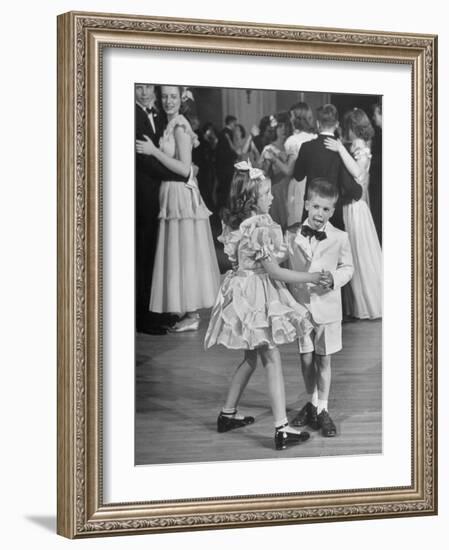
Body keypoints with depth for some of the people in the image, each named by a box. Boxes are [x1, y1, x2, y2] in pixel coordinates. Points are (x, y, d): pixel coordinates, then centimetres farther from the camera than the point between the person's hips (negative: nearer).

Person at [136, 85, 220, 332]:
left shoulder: (179, 126, -13)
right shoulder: (170, 126, 13)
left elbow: (184, 169, -19)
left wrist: (154, 151, -20)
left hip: (182, 195, -9)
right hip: (170, 194, 9)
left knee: (185, 253, -5)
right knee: (178, 254, 11)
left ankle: (191, 315, 1)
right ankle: (188, 311, 17)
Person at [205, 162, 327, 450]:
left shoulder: (236, 224, 5)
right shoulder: (261, 229, -22)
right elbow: (274, 271, -19)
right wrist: (311, 277, -11)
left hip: (243, 290, 9)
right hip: (258, 295, -9)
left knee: (251, 357, 21)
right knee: (272, 360, -5)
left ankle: (228, 413, 30)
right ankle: (282, 429, -4)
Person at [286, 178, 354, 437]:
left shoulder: (340, 238, -7)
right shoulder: (292, 235, -4)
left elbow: (348, 267, 4)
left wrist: (335, 278, -16)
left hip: (328, 307, -1)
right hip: (300, 305, 1)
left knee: (324, 360, 6)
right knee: (306, 359, 11)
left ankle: (323, 410, 18)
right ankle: (312, 403, 31)